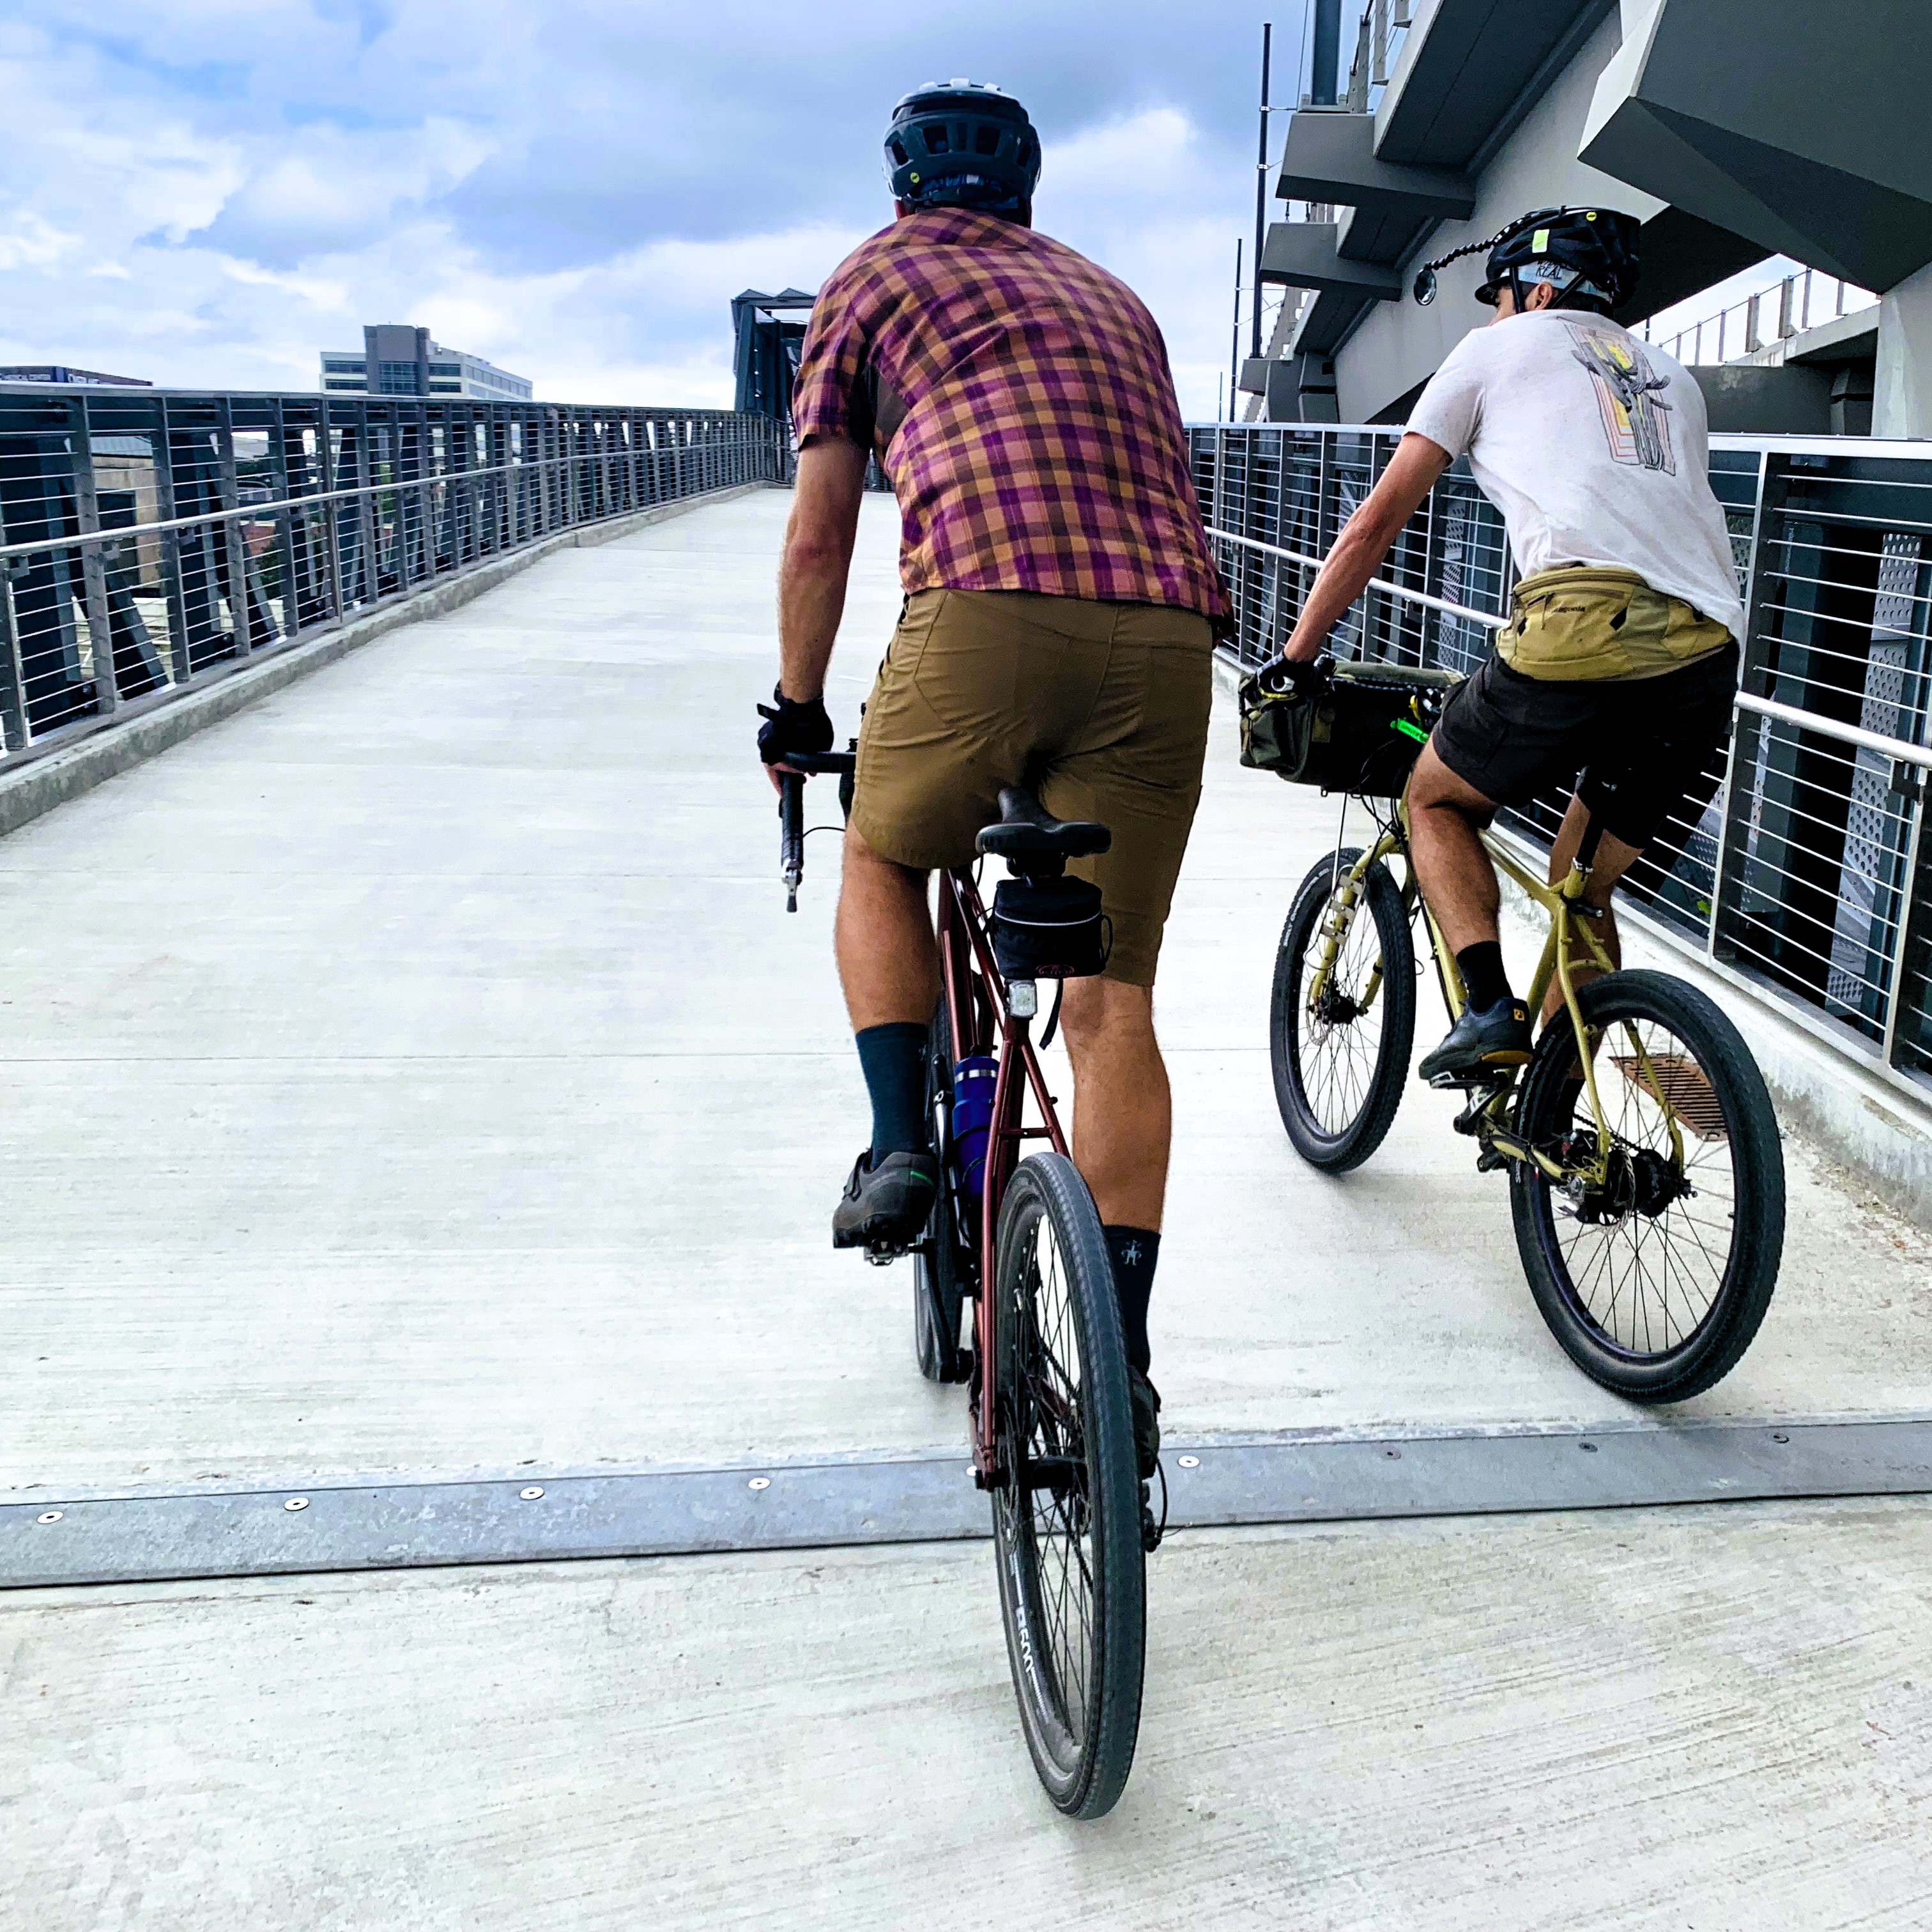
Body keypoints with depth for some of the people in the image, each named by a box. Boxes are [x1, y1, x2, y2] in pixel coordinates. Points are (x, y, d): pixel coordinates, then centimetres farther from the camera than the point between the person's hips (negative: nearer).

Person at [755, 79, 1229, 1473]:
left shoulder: (877, 275, 21)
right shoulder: (1110, 293, 33)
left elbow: (819, 537, 19)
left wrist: (796, 715, 29)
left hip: (985, 614, -3)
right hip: (1169, 630, 4)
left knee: (882, 864, 25)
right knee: (1113, 996, 7)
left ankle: (901, 1145, 9)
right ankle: (1122, 1361, 7)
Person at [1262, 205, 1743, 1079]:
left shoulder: (1499, 350, 20)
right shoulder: (1670, 376, 34)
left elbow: (1375, 524, 18)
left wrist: (1295, 656, 25)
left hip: (1585, 622, -5)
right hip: (1708, 650, 5)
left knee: (1435, 802, 19)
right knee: (1581, 889, 21)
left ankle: (1489, 1006, 0)